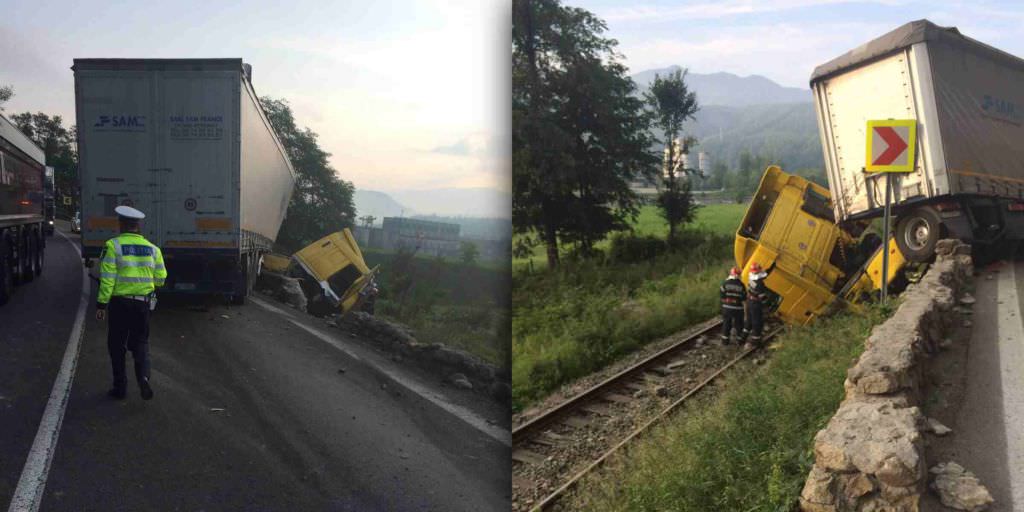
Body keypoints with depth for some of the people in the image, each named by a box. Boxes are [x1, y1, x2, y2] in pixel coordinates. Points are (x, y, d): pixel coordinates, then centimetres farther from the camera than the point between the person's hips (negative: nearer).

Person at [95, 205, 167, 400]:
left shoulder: (113, 245, -8)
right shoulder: (152, 248, 3)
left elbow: (107, 278, -13)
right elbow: (160, 278, 5)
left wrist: (101, 304, -9)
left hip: (119, 302, -3)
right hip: (143, 303, 3)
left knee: (117, 345, 11)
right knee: (140, 342, 13)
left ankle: (120, 387, 15)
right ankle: (143, 375, -12)